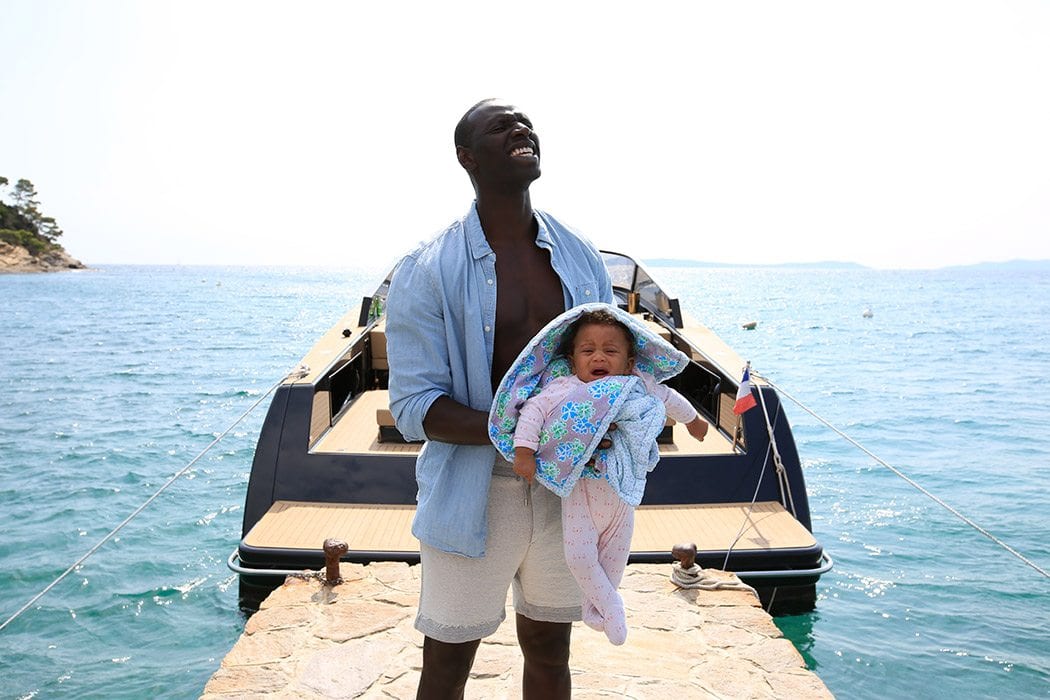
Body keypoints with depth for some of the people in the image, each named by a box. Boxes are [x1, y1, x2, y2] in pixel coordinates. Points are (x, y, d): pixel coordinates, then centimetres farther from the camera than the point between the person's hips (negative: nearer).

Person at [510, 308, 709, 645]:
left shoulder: (638, 386, -4)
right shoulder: (563, 389, -15)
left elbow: (668, 397, 13)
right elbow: (533, 410, -18)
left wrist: (693, 420, 30)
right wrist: (524, 451, -28)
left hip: (621, 490, 3)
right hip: (579, 488, -3)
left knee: (615, 556, 14)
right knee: (578, 555, -8)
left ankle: (594, 608, 38)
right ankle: (610, 605, 19)